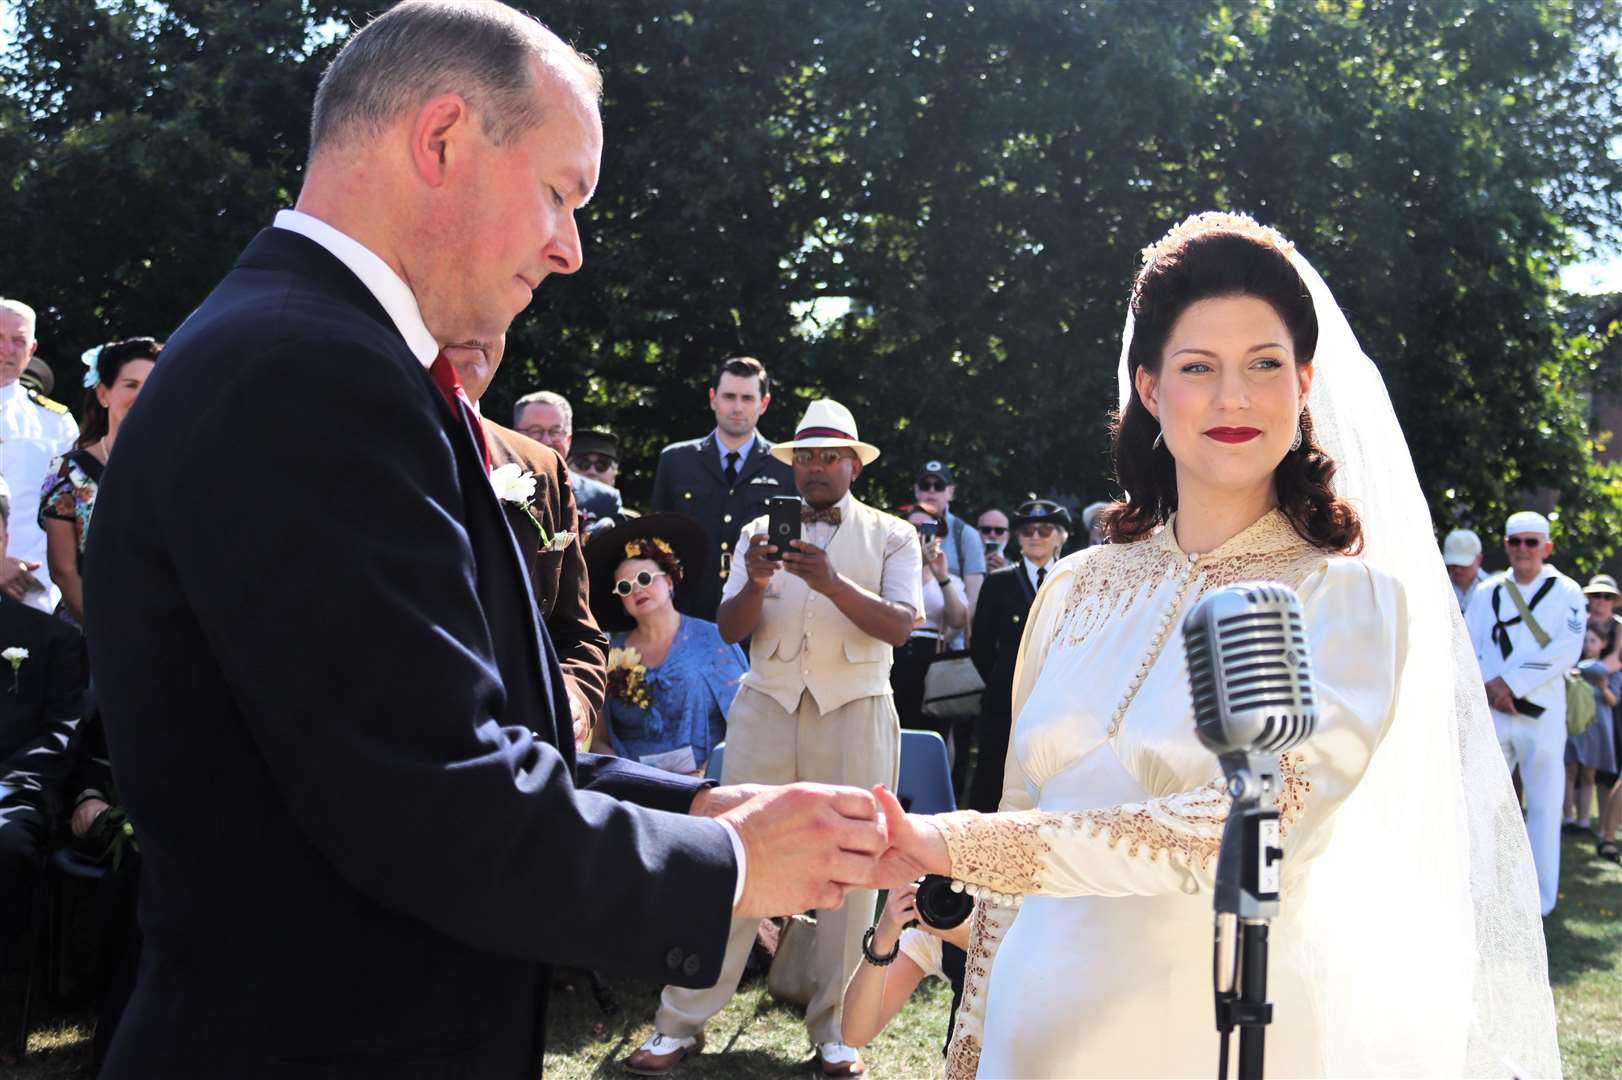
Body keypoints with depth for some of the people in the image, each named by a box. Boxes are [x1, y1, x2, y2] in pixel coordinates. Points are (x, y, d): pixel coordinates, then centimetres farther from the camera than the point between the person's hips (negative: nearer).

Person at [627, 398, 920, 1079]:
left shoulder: (891, 536, 7)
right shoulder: (760, 531, 13)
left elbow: (900, 626, -8)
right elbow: (730, 629, 5)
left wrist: (833, 583, -22)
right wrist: (757, 582, -15)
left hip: (855, 711, -1)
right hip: (767, 704, 1)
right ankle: (682, 1023, 1)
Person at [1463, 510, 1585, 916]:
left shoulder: (1566, 593, 2)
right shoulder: (1488, 592, 10)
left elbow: (1566, 650, -10)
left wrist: (1512, 683, -15)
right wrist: (1489, 686, -10)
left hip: (1541, 715, -2)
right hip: (1491, 713, 3)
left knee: (1543, 806, 1)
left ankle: (1539, 898, 9)